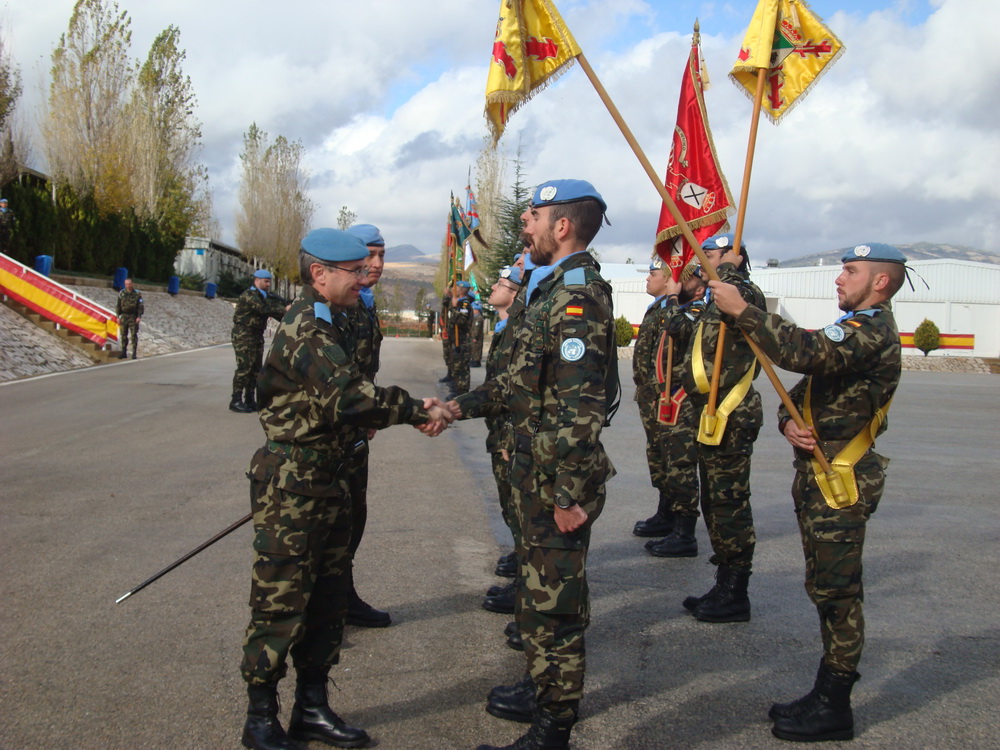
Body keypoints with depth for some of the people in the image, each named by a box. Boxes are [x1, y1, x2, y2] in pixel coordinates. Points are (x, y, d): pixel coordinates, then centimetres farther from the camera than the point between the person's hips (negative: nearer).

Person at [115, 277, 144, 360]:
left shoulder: (137, 293, 0)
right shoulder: (121, 293, 7)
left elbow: (141, 306, -1)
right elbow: (118, 305, 10)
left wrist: (139, 317, -9)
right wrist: (118, 316, 4)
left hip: (133, 316, -3)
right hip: (124, 316, 3)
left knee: (134, 335, -4)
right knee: (123, 335, 4)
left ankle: (134, 353, -1)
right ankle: (124, 352, 10)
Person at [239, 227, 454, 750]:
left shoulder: (333, 325, 14)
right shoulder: (306, 330, -19)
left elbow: (351, 400, 14)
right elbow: (351, 397, -30)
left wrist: (413, 410, 1)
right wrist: (419, 411, -21)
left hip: (329, 483, 10)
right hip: (291, 489, -10)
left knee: (329, 600, 15)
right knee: (280, 605, 0)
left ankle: (312, 708, 27)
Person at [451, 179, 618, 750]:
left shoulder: (576, 299, -21)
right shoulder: (555, 289, 12)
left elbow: (580, 409, -26)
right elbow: (526, 380, 20)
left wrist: (570, 495, -25)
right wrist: (461, 405, 17)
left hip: (559, 482, -10)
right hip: (538, 473, 10)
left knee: (555, 604, 1)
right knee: (541, 590, 23)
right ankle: (543, 692, 40)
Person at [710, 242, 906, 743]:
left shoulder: (873, 332, -15)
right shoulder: (856, 329, 20)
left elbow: (804, 353, -33)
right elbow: (802, 390, 17)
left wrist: (742, 310, -27)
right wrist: (788, 423, -5)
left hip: (840, 484, -10)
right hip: (818, 476, 10)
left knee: (836, 592, -3)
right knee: (829, 590, 15)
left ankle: (833, 709, 7)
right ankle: (826, 697, 25)